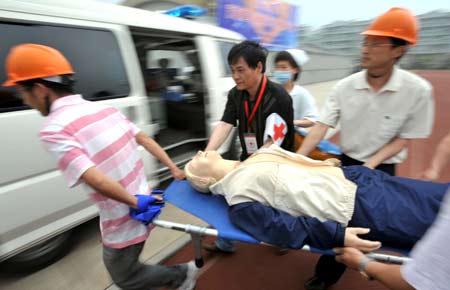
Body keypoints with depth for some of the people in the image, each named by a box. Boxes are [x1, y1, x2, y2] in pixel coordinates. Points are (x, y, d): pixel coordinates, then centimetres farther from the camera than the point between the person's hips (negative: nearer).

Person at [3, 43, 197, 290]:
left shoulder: (54, 130, -21)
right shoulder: (106, 109, 0)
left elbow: (97, 180, -31)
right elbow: (145, 139, 3)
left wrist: (135, 203, -18)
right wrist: (173, 168, 9)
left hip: (124, 219, -7)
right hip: (140, 200, 7)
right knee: (122, 265, 31)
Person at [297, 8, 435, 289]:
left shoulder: (418, 90, -16)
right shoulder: (345, 87, -12)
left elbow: (404, 139, -8)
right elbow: (321, 128, -14)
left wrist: (371, 165, -21)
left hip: (381, 169, -1)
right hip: (347, 163, 2)